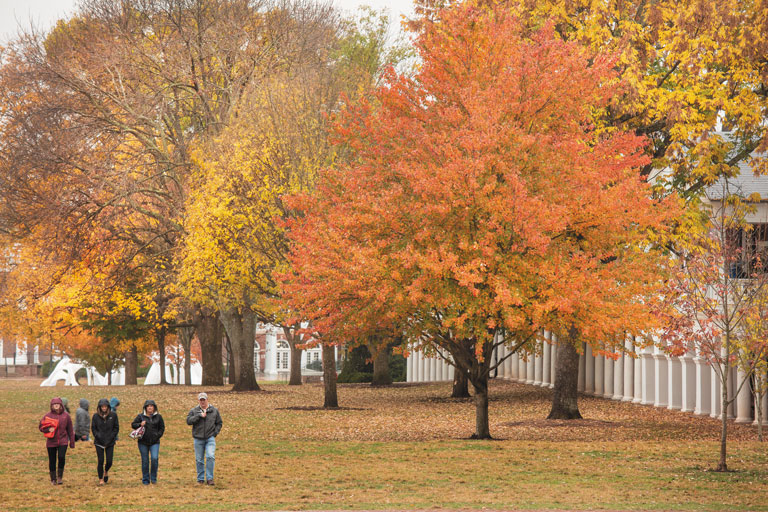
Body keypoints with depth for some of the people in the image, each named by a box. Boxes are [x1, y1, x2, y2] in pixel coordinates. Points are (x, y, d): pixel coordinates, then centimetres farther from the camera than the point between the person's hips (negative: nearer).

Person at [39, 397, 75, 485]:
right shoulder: (48, 415, 0)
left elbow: (70, 430, 9)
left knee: (61, 457, -18)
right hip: (51, 442, 1)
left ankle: (60, 476, 0)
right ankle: (53, 479, 20)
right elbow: (41, 427, 4)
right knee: (52, 460, 5)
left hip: (63, 441, 0)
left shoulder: (65, 416, 3)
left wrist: (72, 442, 8)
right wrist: (48, 429, -17)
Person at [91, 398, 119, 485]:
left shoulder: (113, 415, -2)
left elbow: (116, 428, 2)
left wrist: (111, 437, -7)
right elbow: (93, 428, 4)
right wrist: (98, 436, -10)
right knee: (100, 461, -3)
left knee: (109, 461, -1)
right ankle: (100, 479, 10)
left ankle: (106, 471, 32)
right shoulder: (96, 416, -1)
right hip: (99, 442, 0)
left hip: (110, 442, 0)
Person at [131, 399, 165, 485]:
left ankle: (153, 478, -1)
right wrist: (140, 424, -13)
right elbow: (133, 424, 6)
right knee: (145, 461, 4)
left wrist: (157, 435, -3)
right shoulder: (141, 416, 3)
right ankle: (145, 480, 15)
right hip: (143, 442, 0)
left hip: (154, 442, 0)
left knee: (154, 458, -16)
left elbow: (162, 428, 11)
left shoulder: (158, 417, 5)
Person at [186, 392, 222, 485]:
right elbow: (188, 421, -10)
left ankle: (209, 478, -9)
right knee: (199, 460, 5)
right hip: (198, 439, 1)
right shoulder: (194, 411, 5)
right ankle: (200, 479, 16)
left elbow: (219, 423, 15)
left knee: (210, 457, -16)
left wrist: (215, 432, 0)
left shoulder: (214, 410, 7)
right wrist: (199, 416, -18)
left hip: (210, 438, -1)